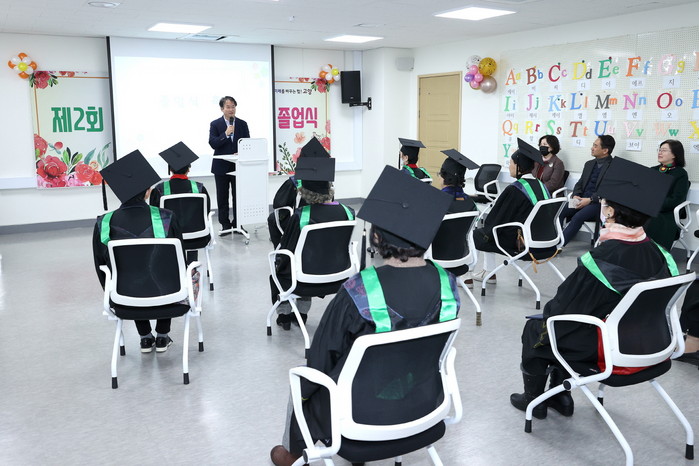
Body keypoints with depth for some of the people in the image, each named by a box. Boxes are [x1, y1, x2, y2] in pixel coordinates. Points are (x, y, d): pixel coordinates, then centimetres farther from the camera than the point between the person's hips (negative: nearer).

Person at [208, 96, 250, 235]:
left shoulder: (242, 124, 6)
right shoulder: (215, 124, 0)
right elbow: (212, 143, -10)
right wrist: (226, 134, -22)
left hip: (238, 165, 1)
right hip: (221, 166, -1)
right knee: (222, 198, 5)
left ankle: (238, 224, 16)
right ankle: (225, 225, 14)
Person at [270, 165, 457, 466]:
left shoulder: (358, 291, -31)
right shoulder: (447, 283, -17)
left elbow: (322, 355, -16)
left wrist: (305, 387, 5)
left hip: (363, 411, -4)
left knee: (302, 380, 26)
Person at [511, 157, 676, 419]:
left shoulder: (602, 259, -30)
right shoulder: (658, 254, -10)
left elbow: (565, 305, -20)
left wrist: (548, 311, 3)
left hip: (603, 349, -6)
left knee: (534, 329, 18)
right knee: (553, 316, 26)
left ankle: (533, 399, 32)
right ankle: (560, 395, 33)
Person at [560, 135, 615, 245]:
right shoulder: (589, 164, 21)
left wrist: (590, 199, -17)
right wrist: (576, 196, -1)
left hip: (598, 203, -6)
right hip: (582, 200, 6)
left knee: (578, 217, -32)